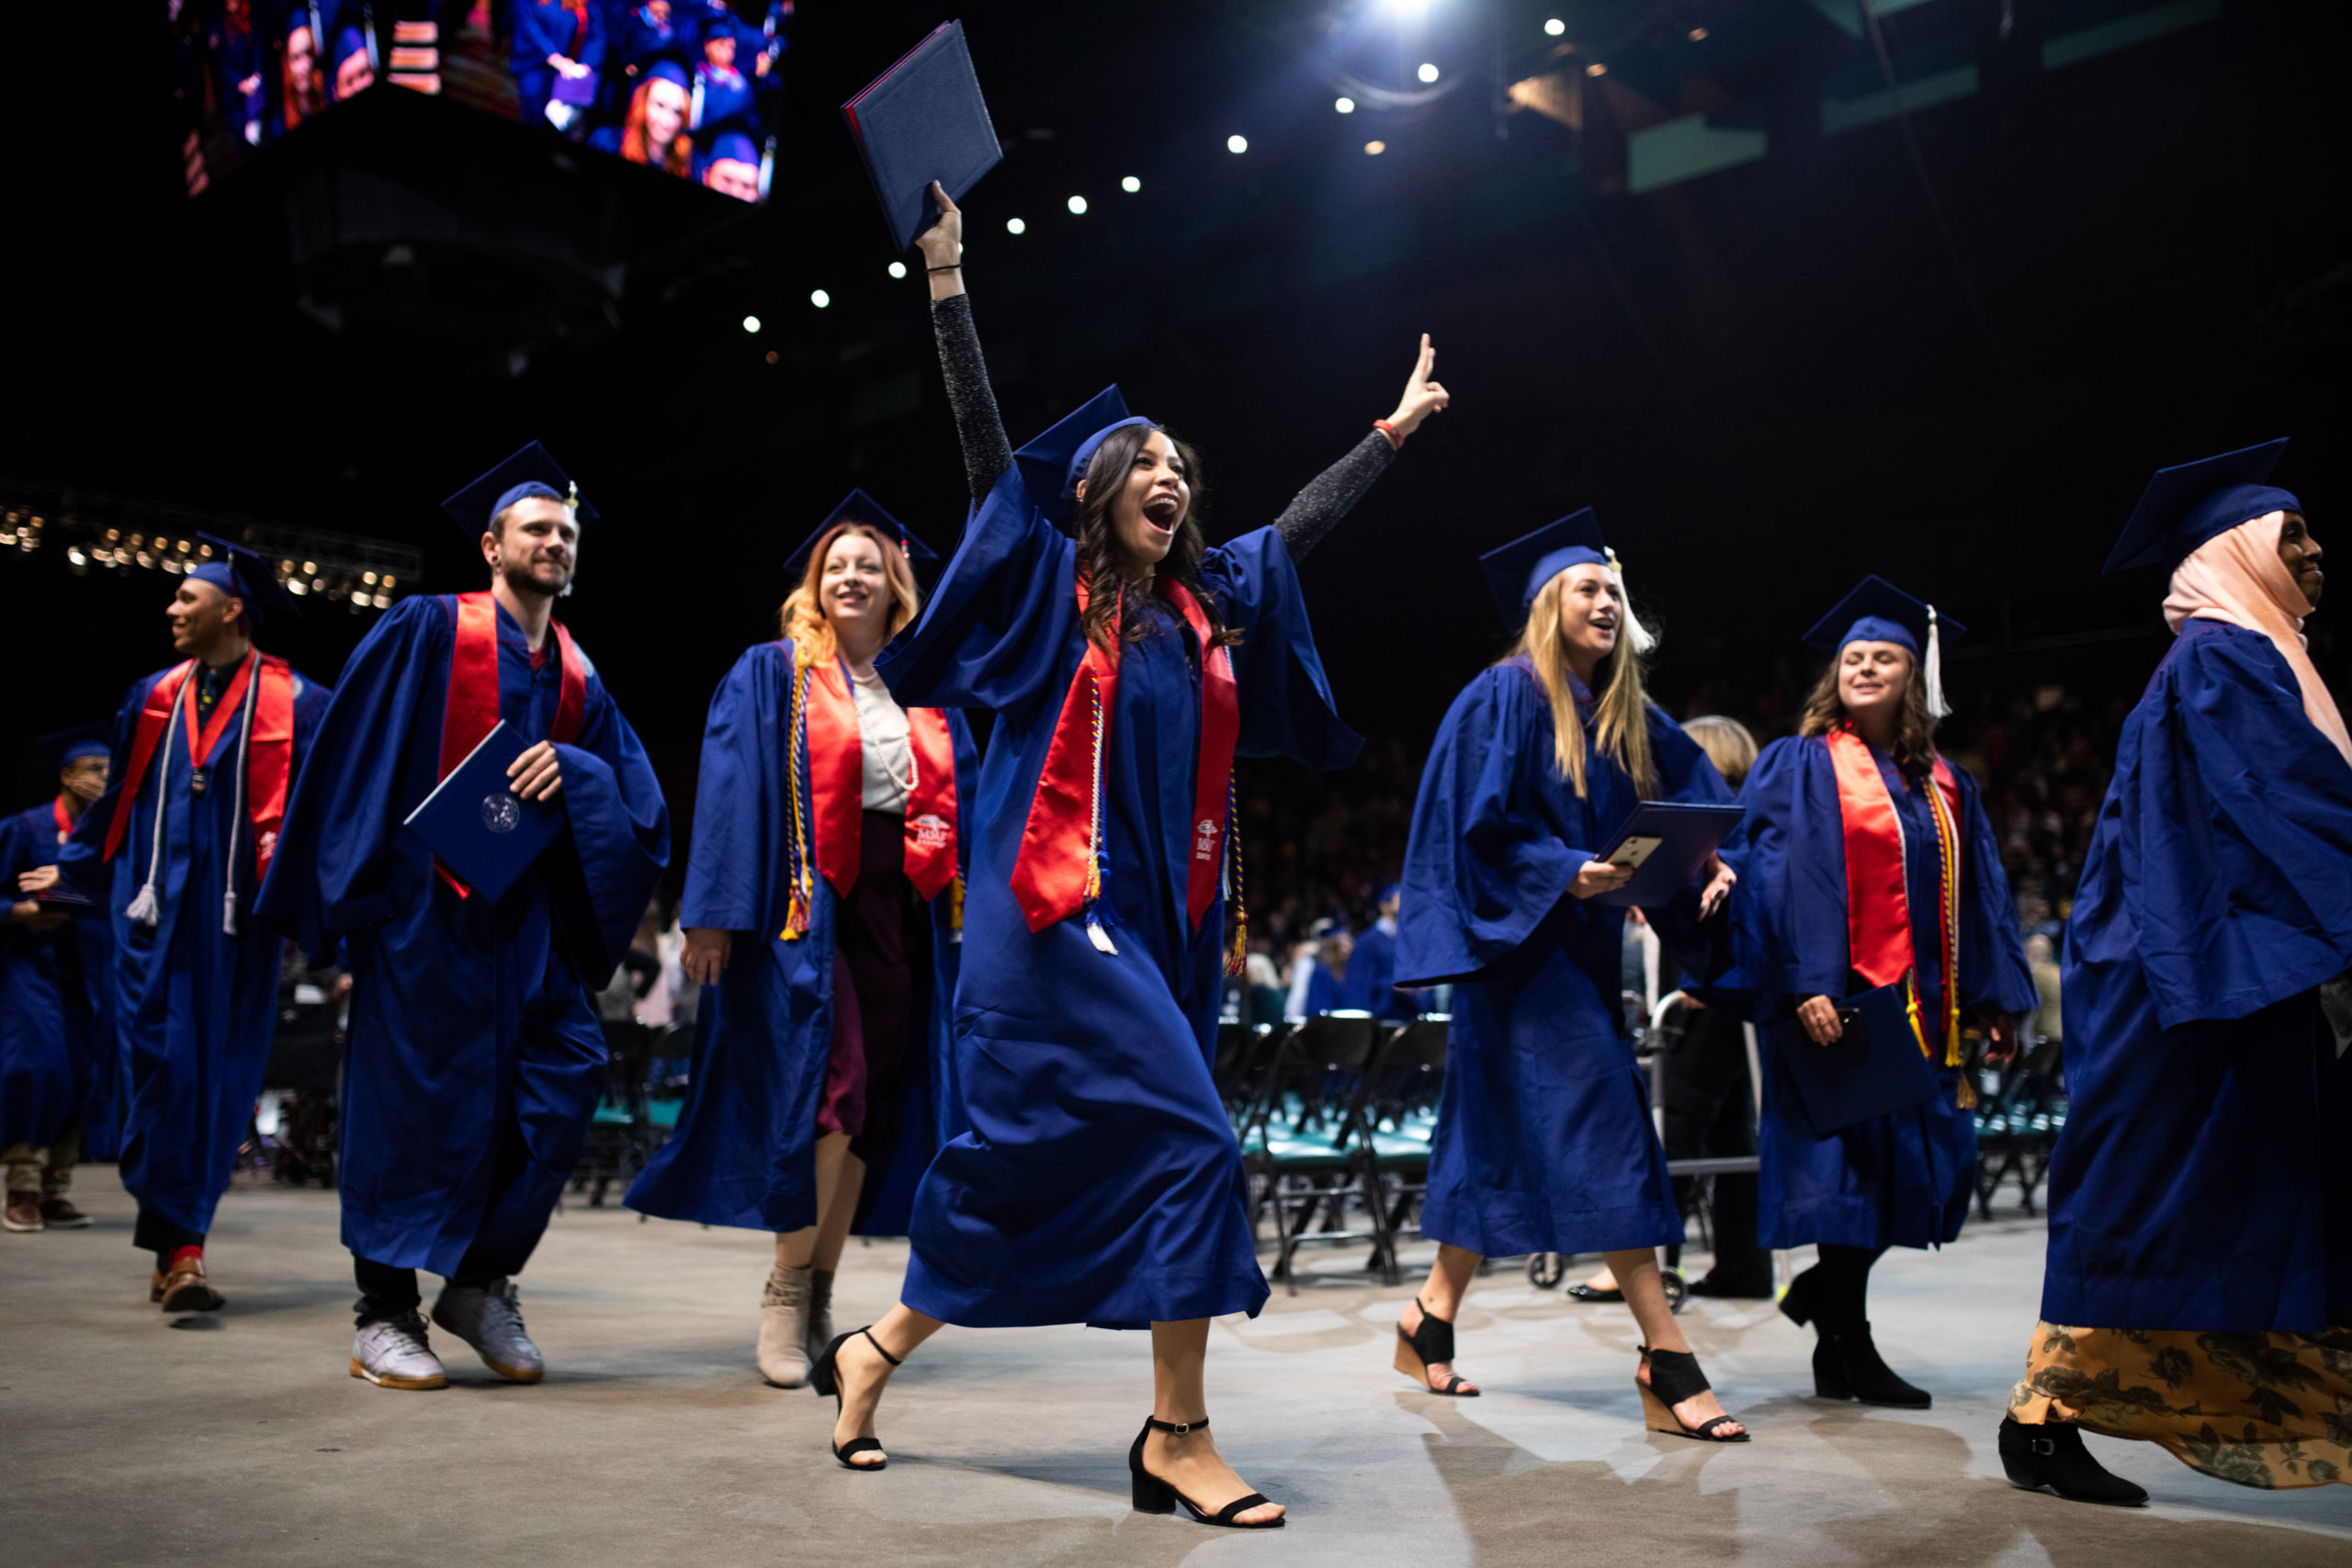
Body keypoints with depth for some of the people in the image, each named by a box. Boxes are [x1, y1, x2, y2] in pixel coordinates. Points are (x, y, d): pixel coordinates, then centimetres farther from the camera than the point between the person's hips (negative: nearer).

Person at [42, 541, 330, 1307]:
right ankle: (180, 1245, -4)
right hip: (155, 905, 3)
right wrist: (73, 868, 29)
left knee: (220, 1076, 0)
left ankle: (174, 1247, 12)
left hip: (233, 913, -3)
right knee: (161, 1063, -7)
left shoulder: (292, 702, 0)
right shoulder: (155, 697, 13)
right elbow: (118, 796, 24)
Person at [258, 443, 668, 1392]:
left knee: (567, 1073, -6)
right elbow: (352, 762, -2)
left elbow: (637, 792, 12)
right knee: (413, 1093, -2)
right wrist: (349, 897, -9)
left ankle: (482, 1284, 11)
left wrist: (571, 767, -10)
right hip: (423, 903, -4)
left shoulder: (575, 675, 15)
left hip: (528, 912, 5)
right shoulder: (427, 631, 1)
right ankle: (384, 1317, 10)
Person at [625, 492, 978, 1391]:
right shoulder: (770, 676, 5)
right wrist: (717, 916, -11)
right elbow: (731, 795, -2)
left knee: (872, 1108, 5)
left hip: (901, 914, 5)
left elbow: (961, 804, 16)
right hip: (807, 906, -4)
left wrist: (966, 924, 8)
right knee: (828, 1088, -16)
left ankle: (820, 1302, 15)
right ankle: (785, 1297, -3)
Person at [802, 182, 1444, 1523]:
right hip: (1062, 913, -7)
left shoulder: (1213, 600, 16)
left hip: (1164, 921, 7)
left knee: (1031, 1161, 8)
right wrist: (949, 285, -8)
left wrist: (1398, 429, 35)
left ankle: (877, 1350, 23)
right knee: (1186, 1142, -15)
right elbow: (991, 451, -4)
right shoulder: (1055, 584, 2)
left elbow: (1309, 519, 27)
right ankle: (1181, 1437, -6)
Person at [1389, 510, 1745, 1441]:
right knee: (1602, 1122, -14)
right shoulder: (1505, 695, -7)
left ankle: (1431, 1323, 23)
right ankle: (1666, 1356, -13)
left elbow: (1700, 806, 11)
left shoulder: (1629, 717, 14)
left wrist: (1711, 866, -9)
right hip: (1518, 941, -8)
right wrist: (1563, 873, -25)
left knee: (1500, 1138, 12)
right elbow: (1478, 823, -14)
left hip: (1583, 947, 8)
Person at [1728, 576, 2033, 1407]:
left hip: (1924, 1007, 6)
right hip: (1840, 1002, -6)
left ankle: (1824, 1290, 27)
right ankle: (1845, 1352, 8)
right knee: (1851, 1165, -3)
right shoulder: (1800, 767, -2)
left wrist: (1997, 1003, 11)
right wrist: (1806, 986, -23)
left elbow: (1979, 897, 16)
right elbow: (1782, 879, -12)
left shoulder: (1945, 785, 16)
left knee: (1931, 1167, 6)